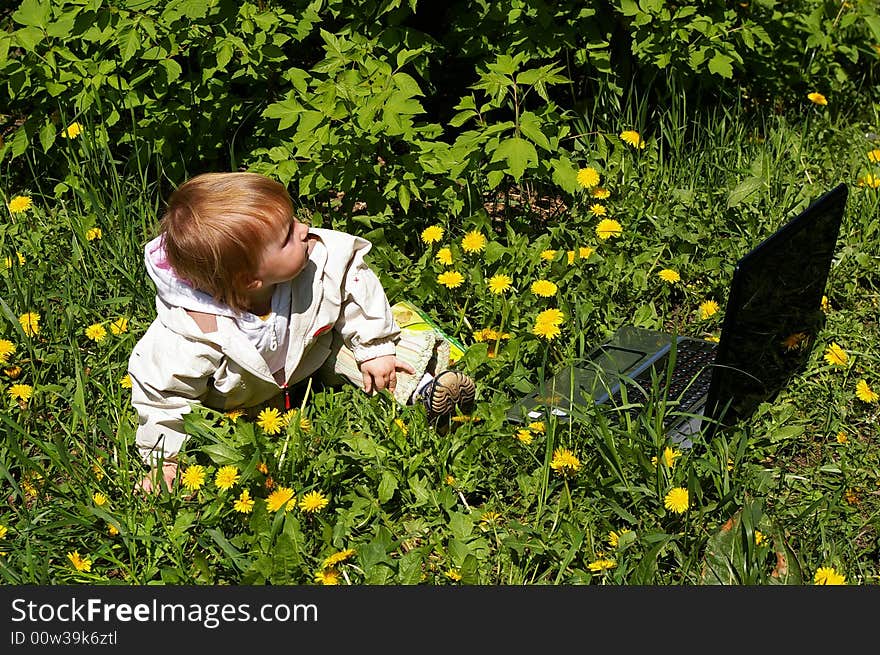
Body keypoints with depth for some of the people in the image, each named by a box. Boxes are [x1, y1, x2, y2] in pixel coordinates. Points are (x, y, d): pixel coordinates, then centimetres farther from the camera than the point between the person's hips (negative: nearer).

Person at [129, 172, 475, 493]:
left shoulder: (322, 258, -34)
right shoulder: (189, 338, -42)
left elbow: (355, 283, -12)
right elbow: (164, 395, -26)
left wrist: (375, 346, -6)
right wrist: (164, 459, -19)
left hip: (318, 347, 3)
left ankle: (419, 383, 3)